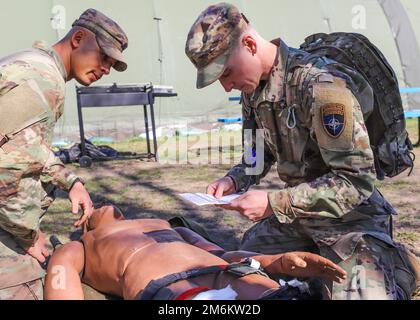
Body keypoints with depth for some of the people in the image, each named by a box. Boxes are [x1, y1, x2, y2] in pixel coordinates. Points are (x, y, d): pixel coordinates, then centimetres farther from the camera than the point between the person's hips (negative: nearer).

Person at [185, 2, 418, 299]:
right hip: (297, 209, 7)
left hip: (347, 216, -7)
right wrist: (234, 180, -8)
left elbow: (357, 180, -28)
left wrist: (274, 203, -30)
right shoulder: (253, 87, 0)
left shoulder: (319, 85, -27)